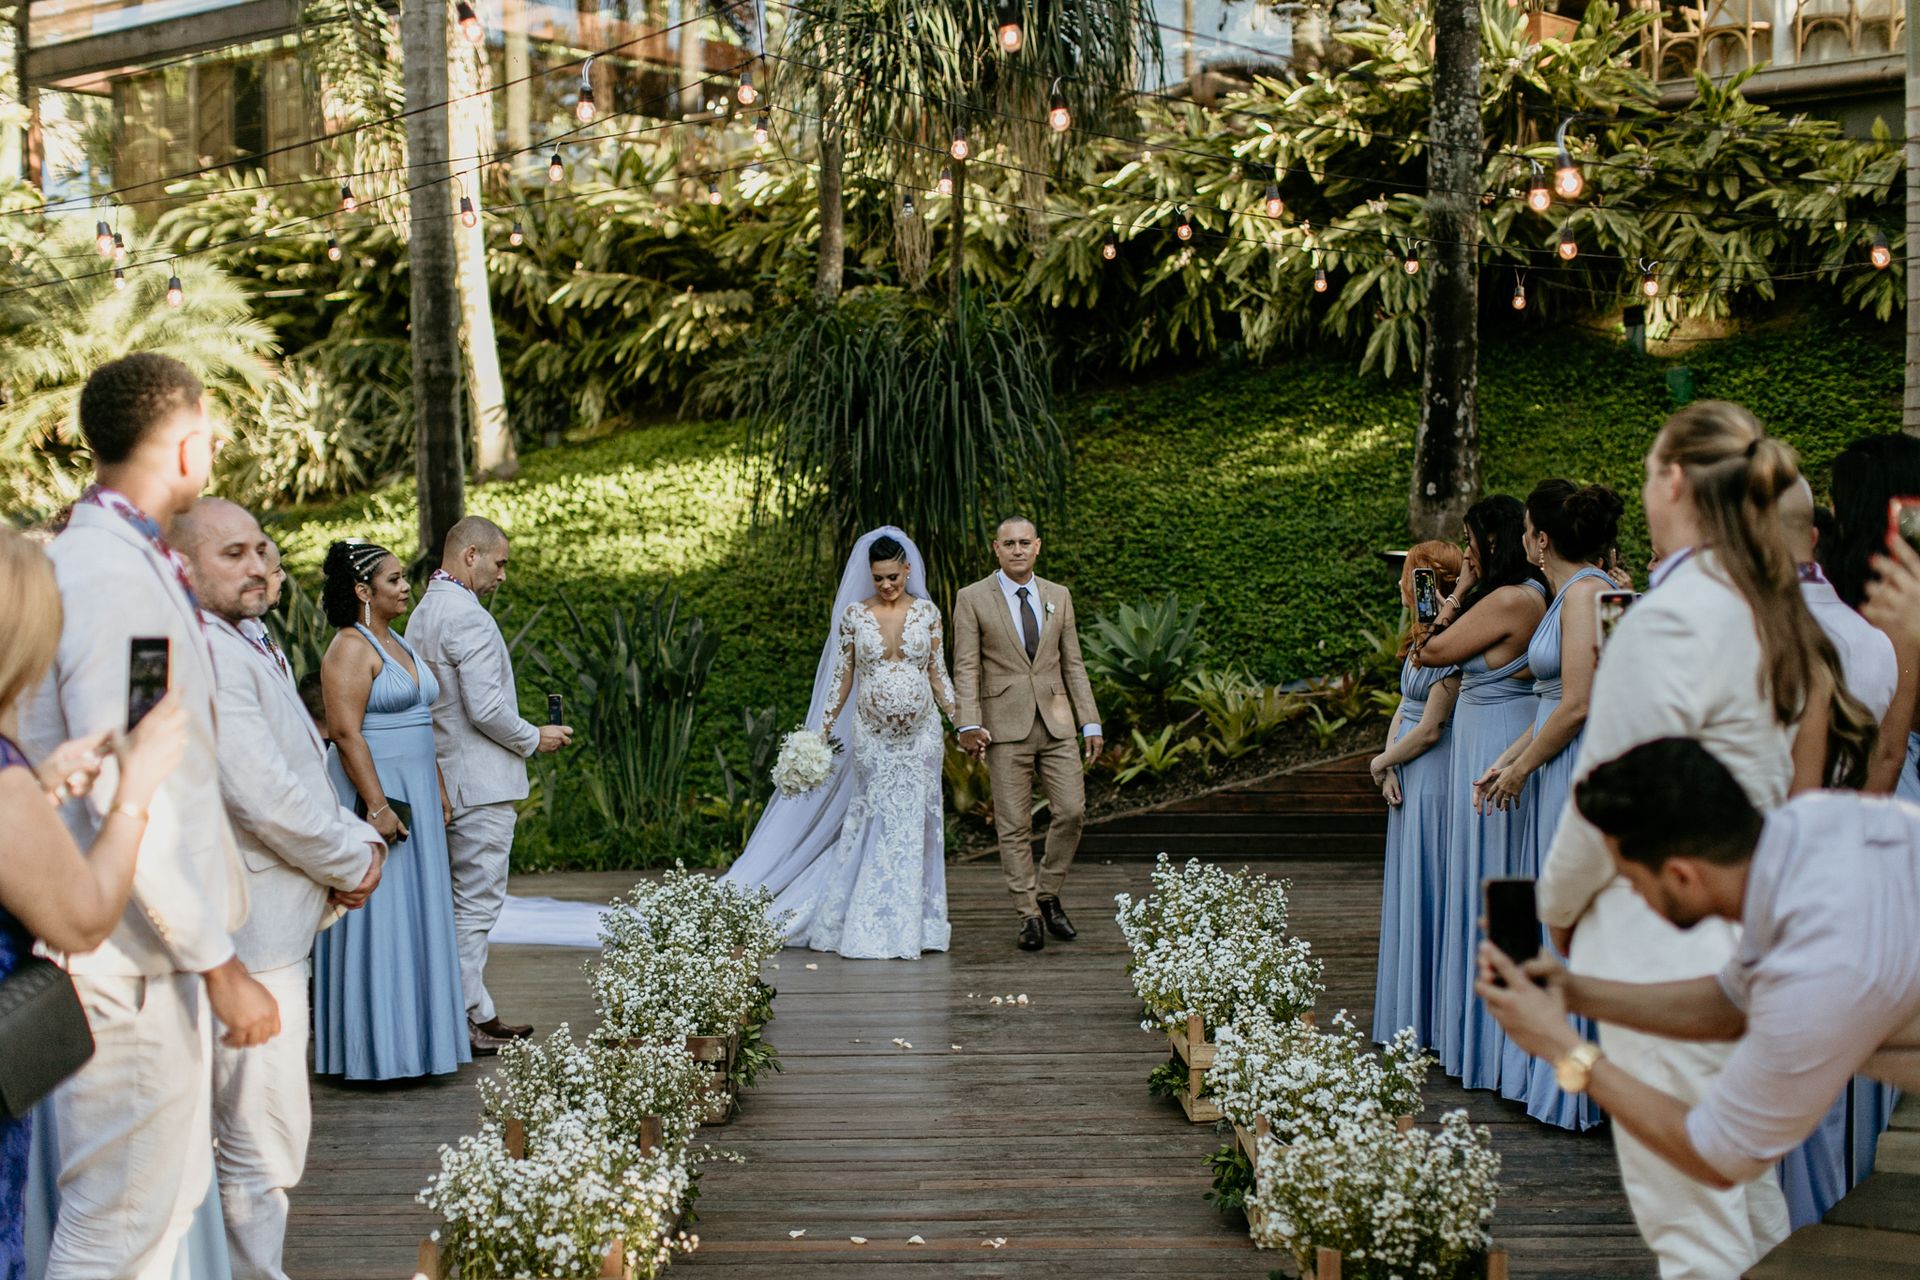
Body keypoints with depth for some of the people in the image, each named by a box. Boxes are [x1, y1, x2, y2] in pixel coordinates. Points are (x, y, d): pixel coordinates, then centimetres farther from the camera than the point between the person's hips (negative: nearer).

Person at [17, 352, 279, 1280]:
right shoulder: (115, 580, -20)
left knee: (169, 1198, 21)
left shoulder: (110, 559, 11)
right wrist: (219, 965, -20)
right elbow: (126, 800, -24)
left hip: (147, 954, 10)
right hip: (130, 964, -10)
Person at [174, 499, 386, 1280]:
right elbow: (264, 799, -23)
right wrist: (353, 863, -9)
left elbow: (305, 773, 20)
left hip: (276, 928, 11)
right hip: (251, 937, -11)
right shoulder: (206, 655, -18)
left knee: (259, 1135, 20)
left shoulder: (249, 648, 16)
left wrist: (361, 839, 3)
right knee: (265, 1146, -5)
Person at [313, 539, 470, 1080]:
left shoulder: (398, 644, 16)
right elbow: (346, 732, -20)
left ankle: (406, 1038, 19)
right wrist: (377, 806, -24)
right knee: (375, 918, -5)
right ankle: (375, 1049, 1)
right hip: (372, 794, -9)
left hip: (410, 794, 9)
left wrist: (438, 792, 18)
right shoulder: (351, 649, -13)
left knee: (413, 917, 12)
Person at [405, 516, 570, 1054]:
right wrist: (534, 738, -6)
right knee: (475, 905, -4)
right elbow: (486, 708, -22)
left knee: (463, 902, 14)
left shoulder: (421, 615, 14)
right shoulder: (469, 618, -17)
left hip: (443, 782, 10)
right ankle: (465, 1023, 0)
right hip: (480, 784, -10)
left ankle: (478, 1013, 20)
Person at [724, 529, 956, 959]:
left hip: (921, 735, 1)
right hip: (871, 737, -1)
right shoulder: (853, 614, 0)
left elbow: (939, 676, 5)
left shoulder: (927, 613, 2)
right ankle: (871, 927, 7)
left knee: (916, 824, 3)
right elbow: (842, 678, 4)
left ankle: (914, 924, 12)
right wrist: (822, 731, 0)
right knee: (876, 825, 0)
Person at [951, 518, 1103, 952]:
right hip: (1005, 725, -3)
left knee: (1072, 811, -3)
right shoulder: (972, 599, 0)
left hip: (1056, 721, 3)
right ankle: (1029, 916, 9)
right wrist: (969, 724, -15)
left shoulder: (1059, 597, 11)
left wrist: (1091, 722, 7)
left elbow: (1073, 664, 12)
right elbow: (965, 668, -4)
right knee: (1015, 826, 0)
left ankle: (1048, 895, 18)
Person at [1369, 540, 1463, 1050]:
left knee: (1426, 891, -2)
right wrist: (1390, 768, -1)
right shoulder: (1423, 641, 10)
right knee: (1407, 891, 14)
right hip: (1409, 778, 9)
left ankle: (1429, 1021, 8)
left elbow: (1428, 730, -18)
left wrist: (1381, 762, -3)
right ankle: (1410, 1016, 24)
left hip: (1434, 777, -9)